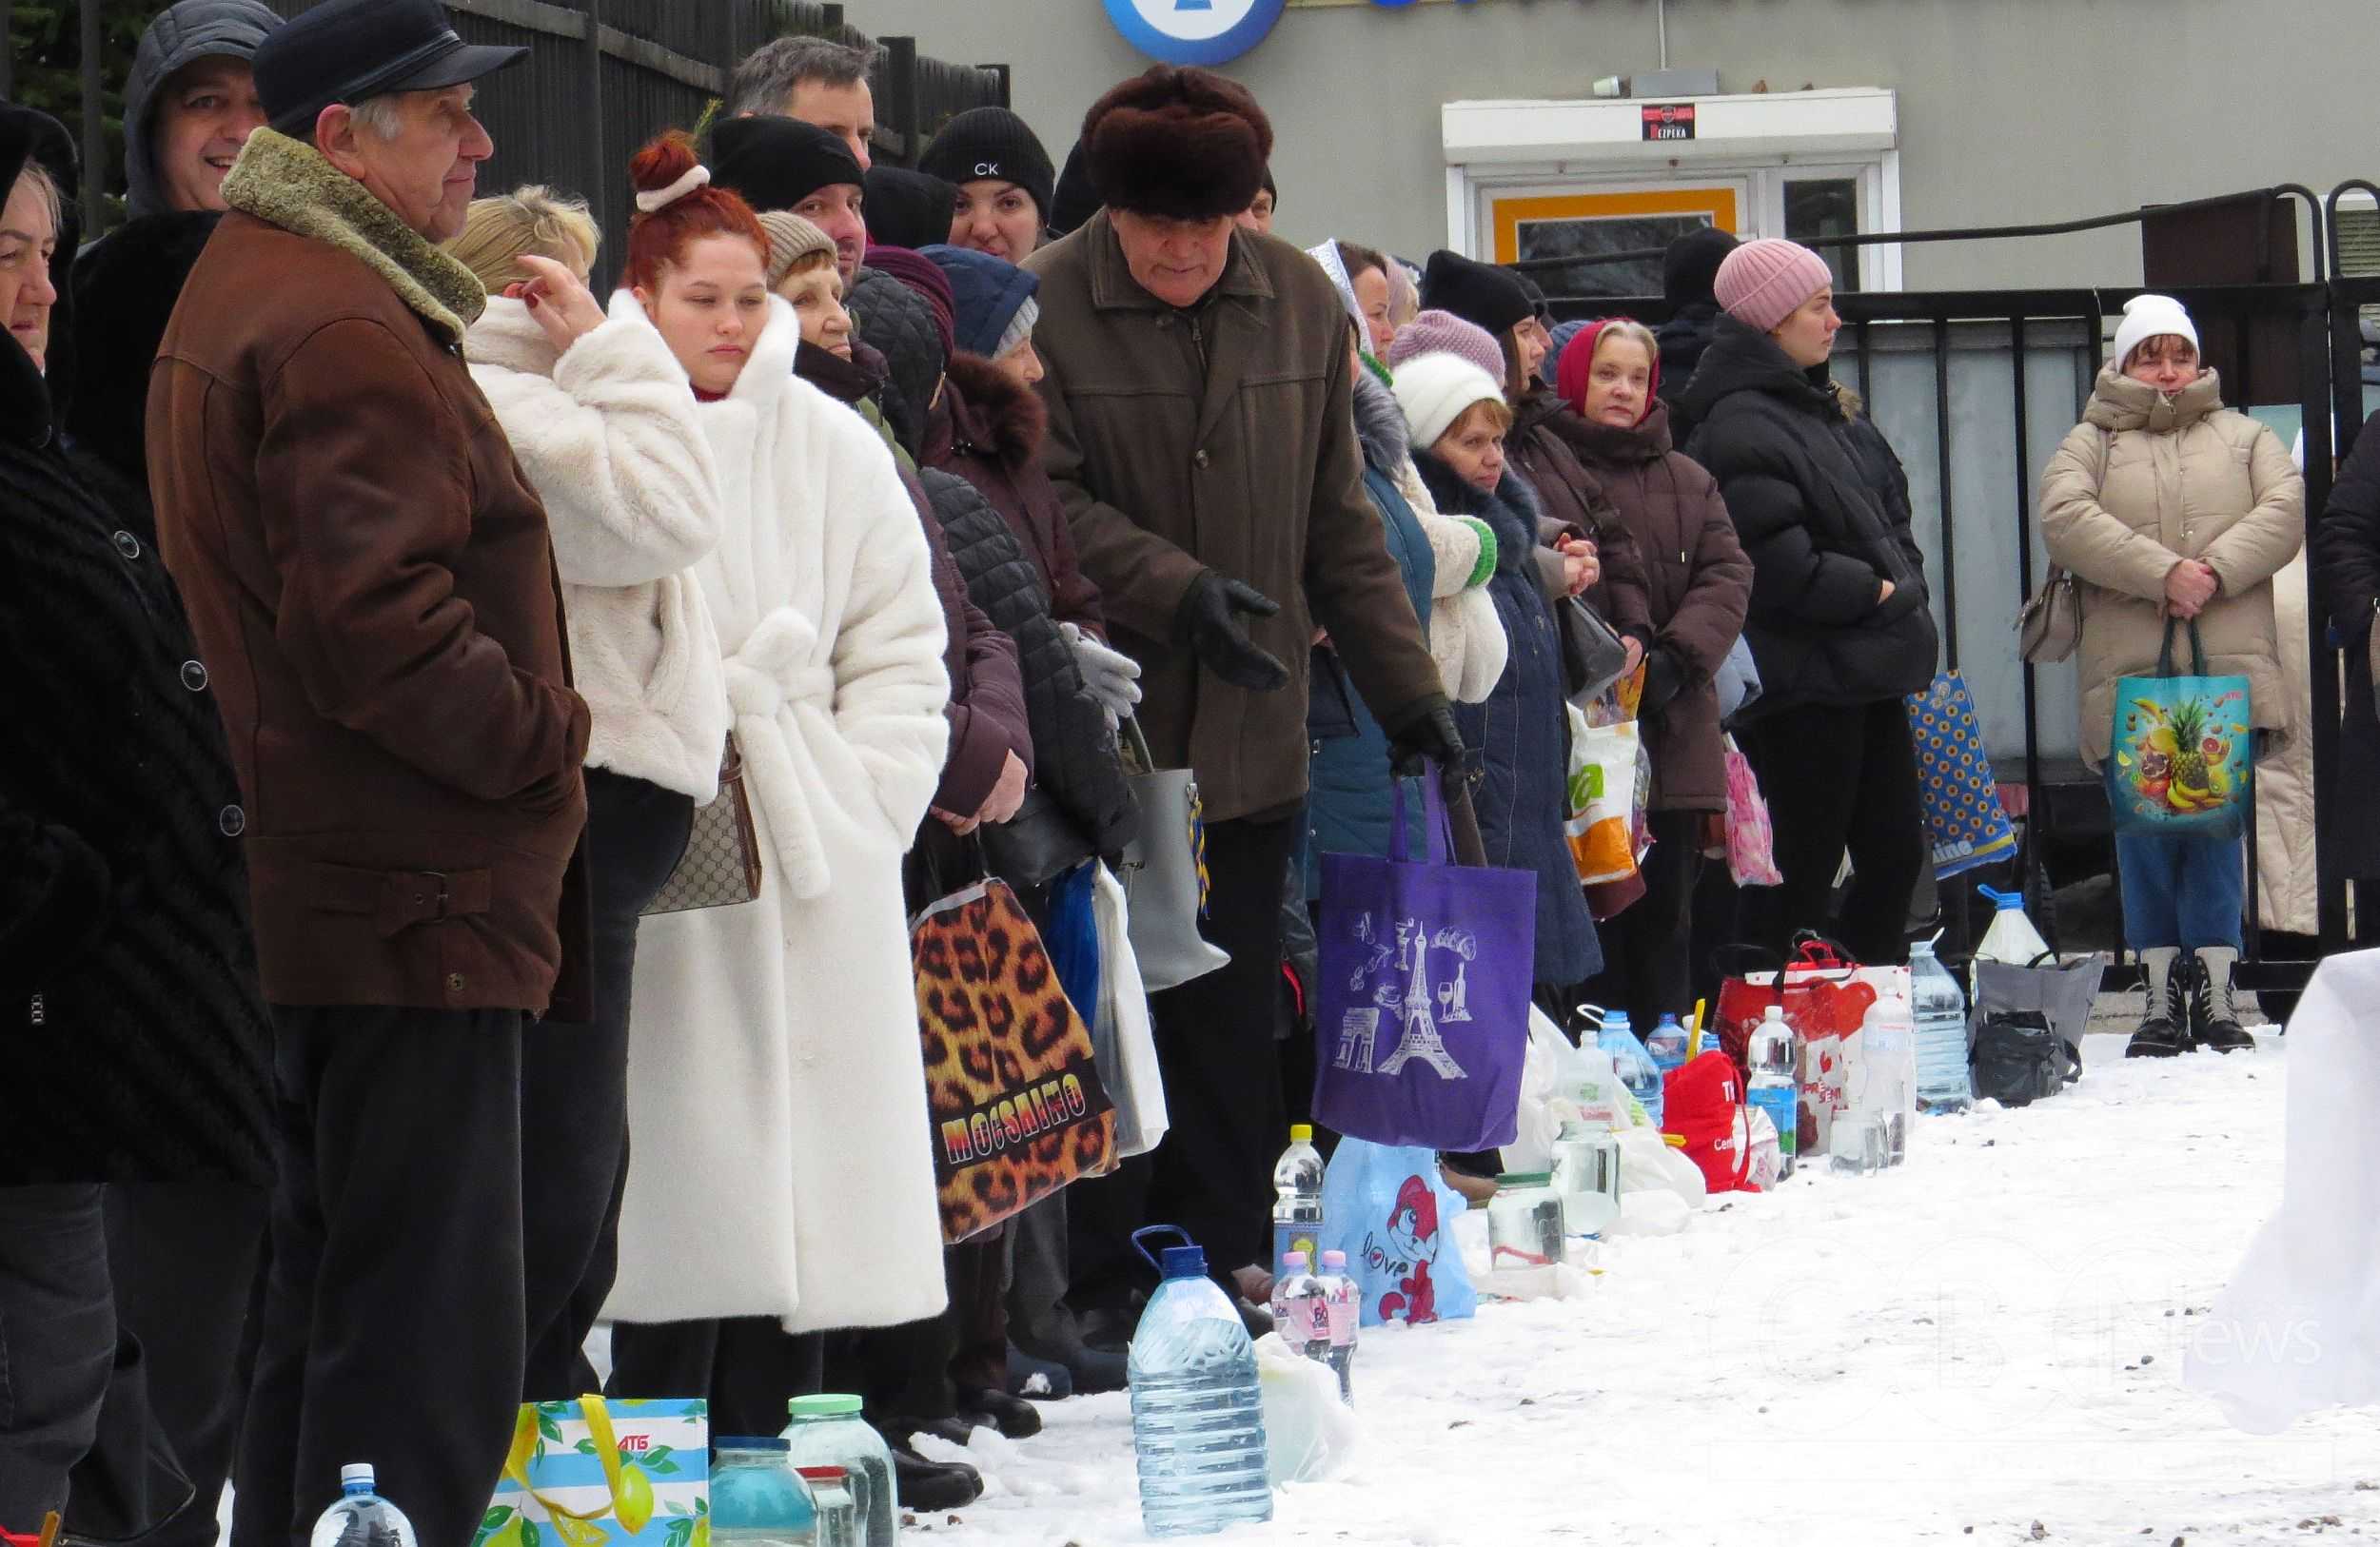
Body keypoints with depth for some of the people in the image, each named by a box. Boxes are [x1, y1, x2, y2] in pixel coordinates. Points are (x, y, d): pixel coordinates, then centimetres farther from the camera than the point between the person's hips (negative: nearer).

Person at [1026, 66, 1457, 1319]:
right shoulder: (1044, 308, -7)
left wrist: (1405, 688, 11)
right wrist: (1175, 590, -23)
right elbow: (1049, 507, -9)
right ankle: (1094, 1300, 5)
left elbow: (1340, 522, 13)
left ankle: (1224, 1283, 15)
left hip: (1252, 743, 4)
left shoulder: (1301, 307, 7)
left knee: (1230, 1033, 7)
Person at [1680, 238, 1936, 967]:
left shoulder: (1826, 409, 17)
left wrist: (1903, 585, 5)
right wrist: (1871, 592, -13)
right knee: (1804, 868, -6)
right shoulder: (1740, 428, -15)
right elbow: (1777, 564, -23)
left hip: (1867, 674, 10)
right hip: (1804, 680, -10)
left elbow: (1891, 513, 23)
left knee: (1895, 853, 12)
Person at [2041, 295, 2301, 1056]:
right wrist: (2163, 572, -16)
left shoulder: (2243, 438, 18)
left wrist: (2217, 570, -14)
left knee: (2219, 826, -1)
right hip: (2130, 675, -1)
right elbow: (2066, 520, -7)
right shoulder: (2090, 445, 12)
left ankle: (2214, 986, 2)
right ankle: (2162, 992, 4)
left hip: (2228, 676, 1)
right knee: (2145, 834, -1)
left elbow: (2285, 509, 2)